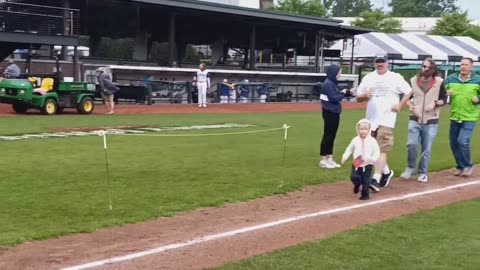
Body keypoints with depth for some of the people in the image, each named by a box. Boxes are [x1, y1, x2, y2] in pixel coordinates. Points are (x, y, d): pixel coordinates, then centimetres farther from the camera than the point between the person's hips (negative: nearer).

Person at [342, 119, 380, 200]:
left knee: (366, 181, 0)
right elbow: (349, 149, 10)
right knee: (354, 177, -9)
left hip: (367, 165, -2)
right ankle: (357, 185, 26)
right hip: (356, 165, 2)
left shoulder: (372, 140, -6)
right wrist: (345, 156, -3)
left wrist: (373, 158, -23)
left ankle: (365, 194, 18)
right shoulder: (355, 140, 1)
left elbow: (377, 151, -6)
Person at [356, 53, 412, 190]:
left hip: (386, 119, -5)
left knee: (382, 149, -14)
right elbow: (358, 98, 9)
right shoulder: (368, 78, 9)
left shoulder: (395, 77, 1)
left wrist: (400, 105, -5)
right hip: (371, 119, 5)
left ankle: (376, 179, -20)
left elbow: (408, 92, 8)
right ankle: (386, 172, 33)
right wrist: (365, 95, -13)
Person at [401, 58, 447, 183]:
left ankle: (423, 173, 20)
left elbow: (444, 99, 4)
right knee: (411, 144, -10)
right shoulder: (413, 81, 2)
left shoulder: (439, 82, -2)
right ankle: (410, 168, 14)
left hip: (431, 121, -1)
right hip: (415, 119, 1)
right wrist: (410, 105, -6)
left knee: (426, 149, 4)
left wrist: (436, 103, -14)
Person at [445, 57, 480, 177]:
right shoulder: (450, 79, 5)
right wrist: (446, 94, -11)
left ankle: (468, 165, 5)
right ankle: (460, 166, 26)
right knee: (454, 143, 8)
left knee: (463, 141, -16)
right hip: (454, 117, 4)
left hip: (470, 117, -4)